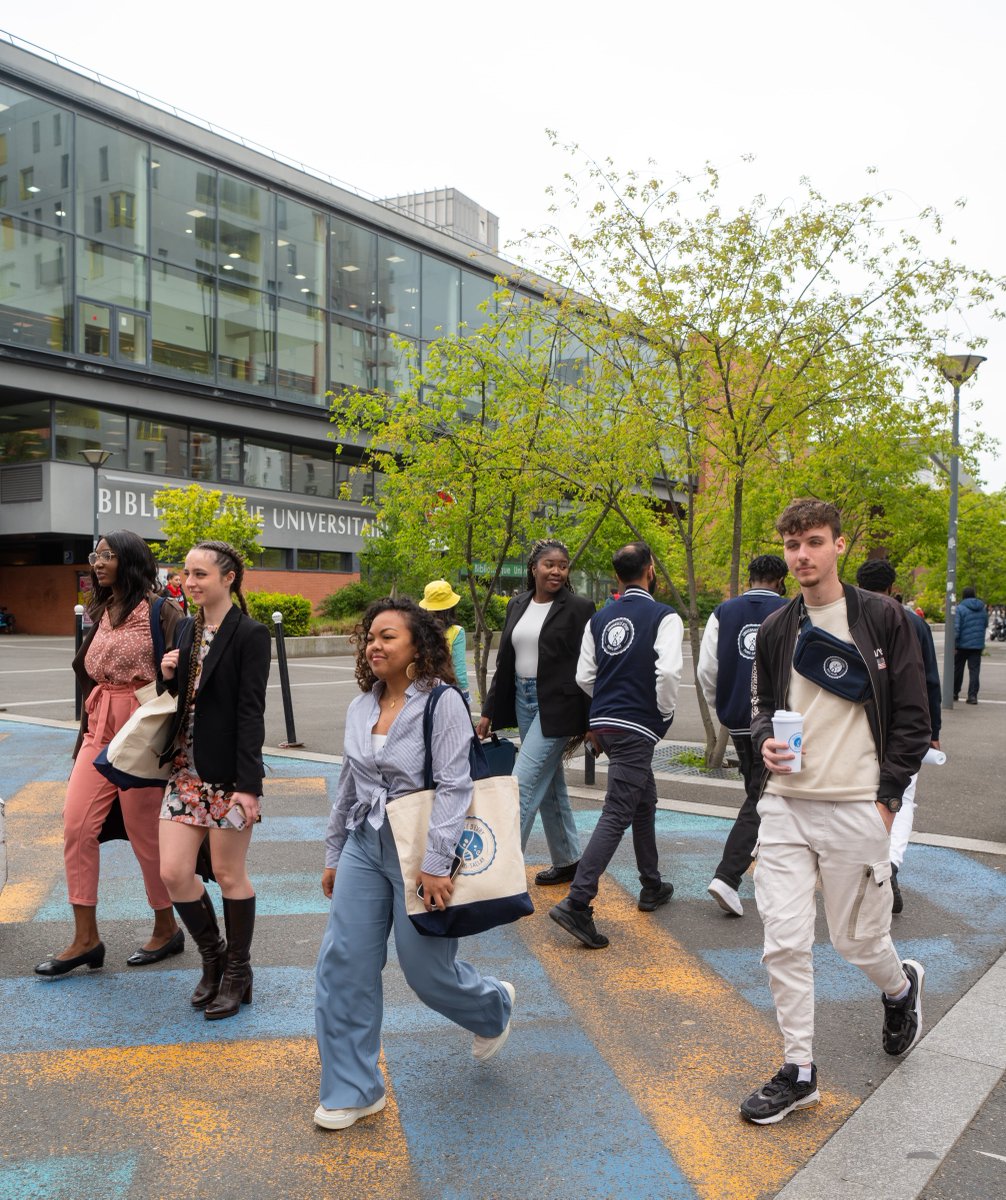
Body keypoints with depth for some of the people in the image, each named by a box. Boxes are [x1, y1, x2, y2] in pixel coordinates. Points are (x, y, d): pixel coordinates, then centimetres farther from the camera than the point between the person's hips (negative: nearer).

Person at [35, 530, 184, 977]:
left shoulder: (159, 611, -9)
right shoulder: (103, 613, 13)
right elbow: (91, 676, 18)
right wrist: (84, 740, 17)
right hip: (100, 728, 7)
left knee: (145, 833, 3)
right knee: (76, 826, 1)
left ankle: (166, 929, 22)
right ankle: (85, 939, 11)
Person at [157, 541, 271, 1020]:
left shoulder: (250, 635, -11)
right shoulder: (187, 632, 10)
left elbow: (251, 713, -16)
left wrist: (248, 786, -20)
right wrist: (168, 676, -3)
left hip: (228, 775, -6)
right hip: (186, 770, 6)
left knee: (228, 874, 5)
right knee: (173, 872, 3)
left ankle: (237, 972, 25)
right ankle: (212, 956, 27)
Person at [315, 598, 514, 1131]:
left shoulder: (443, 703, -14)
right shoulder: (360, 708, 6)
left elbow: (454, 786, -18)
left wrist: (436, 864, -23)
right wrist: (334, 854, 18)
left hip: (419, 851, -6)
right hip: (365, 846, 6)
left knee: (427, 971, 7)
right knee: (341, 965, 2)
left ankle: (493, 1005, 41)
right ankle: (352, 1090, 18)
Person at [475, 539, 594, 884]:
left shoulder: (578, 608, -8)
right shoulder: (517, 605, 9)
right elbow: (504, 661, 13)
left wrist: (586, 723, -10)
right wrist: (489, 711, 12)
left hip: (556, 706, -7)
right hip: (523, 700, 7)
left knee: (524, 783, -9)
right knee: (549, 784, 15)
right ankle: (567, 861, 28)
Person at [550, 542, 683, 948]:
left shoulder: (599, 619, 9)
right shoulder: (665, 617, -8)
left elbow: (584, 677, 8)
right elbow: (668, 671, -20)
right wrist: (665, 711, -3)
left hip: (603, 721, 7)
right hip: (637, 727, -7)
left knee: (645, 801, 24)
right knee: (617, 815, -8)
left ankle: (652, 887, 36)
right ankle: (577, 903, -16)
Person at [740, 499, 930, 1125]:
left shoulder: (884, 619, -3)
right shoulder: (775, 629, 8)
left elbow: (913, 718, -2)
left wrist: (886, 798, -6)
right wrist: (766, 739, -3)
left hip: (855, 810, -3)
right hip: (785, 804, 4)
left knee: (858, 940, 9)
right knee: (784, 942, 1)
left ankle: (902, 987, 44)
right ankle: (799, 1072, 16)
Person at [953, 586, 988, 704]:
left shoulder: (960, 608, -10)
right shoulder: (982, 608, 6)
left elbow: (956, 628, -16)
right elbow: (986, 625, 15)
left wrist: (953, 645, -15)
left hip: (962, 645, -3)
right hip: (978, 644, 3)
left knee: (958, 668, 11)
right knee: (974, 670, 3)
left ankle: (955, 692, 20)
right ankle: (973, 695, -4)